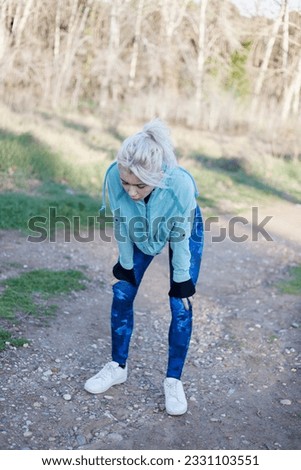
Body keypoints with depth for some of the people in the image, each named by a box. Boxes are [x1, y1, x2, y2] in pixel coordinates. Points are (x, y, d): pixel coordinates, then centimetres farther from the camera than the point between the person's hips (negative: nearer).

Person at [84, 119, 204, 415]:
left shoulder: (181, 185, -43)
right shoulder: (114, 176, -37)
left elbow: (180, 238, -26)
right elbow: (121, 225, -18)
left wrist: (181, 279, -14)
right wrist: (126, 264, -7)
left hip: (184, 232, -2)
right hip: (141, 233, 3)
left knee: (181, 307, -2)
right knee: (121, 295, 3)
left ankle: (173, 380, 16)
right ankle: (118, 367, 24)